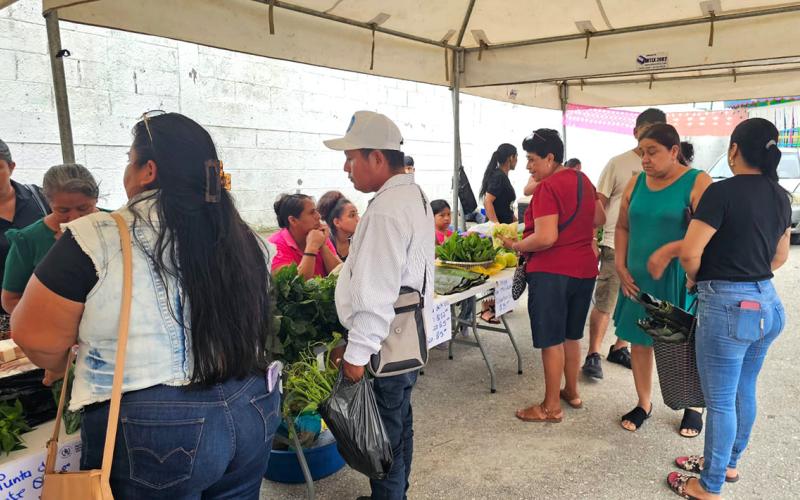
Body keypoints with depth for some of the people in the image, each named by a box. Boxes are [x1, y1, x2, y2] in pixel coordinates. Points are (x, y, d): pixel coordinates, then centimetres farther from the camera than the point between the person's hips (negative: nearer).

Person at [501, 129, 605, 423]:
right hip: (584, 269, 9)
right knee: (572, 335, 20)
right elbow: (599, 219, 22)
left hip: (552, 272, -9)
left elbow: (546, 238, -24)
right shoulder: (582, 180, 10)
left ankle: (552, 407, 12)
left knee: (551, 340, 2)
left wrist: (515, 246, -10)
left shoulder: (548, 187, -17)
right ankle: (571, 391, 34)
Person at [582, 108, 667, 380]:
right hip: (616, 245, -4)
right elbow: (598, 204, -3)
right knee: (604, 304, -2)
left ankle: (619, 348, 30)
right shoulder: (618, 163, -3)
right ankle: (593, 355, 9)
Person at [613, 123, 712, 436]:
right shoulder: (636, 183, 6)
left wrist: (668, 251, -27)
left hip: (679, 281, -4)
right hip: (638, 280, 5)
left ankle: (693, 409, 31)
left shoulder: (697, 182, -10)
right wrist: (620, 266, 1)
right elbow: (623, 227, 12)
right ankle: (644, 404, 30)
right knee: (639, 342, 11)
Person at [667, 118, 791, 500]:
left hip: (727, 306, -8)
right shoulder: (780, 196, 7)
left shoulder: (723, 192, -17)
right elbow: (780, 256, 18)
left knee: (720, 400, 4)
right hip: (767, 303, 8)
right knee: (744, 391, 21)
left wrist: (695, 279, 0)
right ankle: (728, 463, 40)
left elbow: (689, 253, -19)